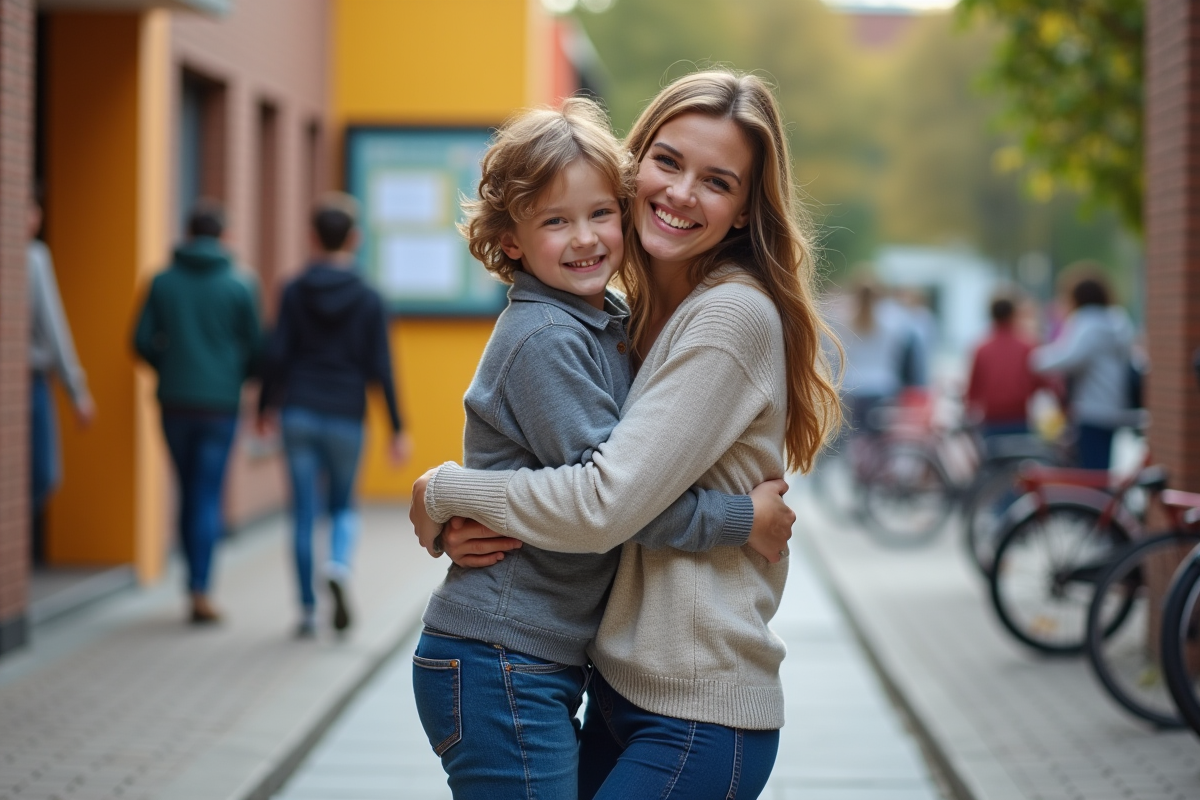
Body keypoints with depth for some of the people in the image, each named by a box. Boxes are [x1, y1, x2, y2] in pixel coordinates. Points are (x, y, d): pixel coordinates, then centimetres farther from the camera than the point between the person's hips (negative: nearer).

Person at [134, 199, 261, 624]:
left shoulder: (163, 282, 1)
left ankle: (196, 583, 19)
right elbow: (254, 346, -3)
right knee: (208, 496, -2)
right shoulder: (241, 284, -4)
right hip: (220, 402, -2)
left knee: (188, 493, 14)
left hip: (175, 402, 2)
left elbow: (143, 341, -1)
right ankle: (200, 589, -12)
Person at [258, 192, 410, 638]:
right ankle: (339, 568, -14)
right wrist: (397, 429, 2)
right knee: (344, 506, 17)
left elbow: (276, 355, -4)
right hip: (346, 418, 0)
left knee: (304, 513, 6)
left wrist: (265, 406, 9)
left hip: (299, 414, 0)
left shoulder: (294, 292, -1)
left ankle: (308, 612, 8)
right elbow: (380, 368, -3)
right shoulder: (368, 300, -1)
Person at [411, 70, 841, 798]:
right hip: (617, 687, 8)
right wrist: (467, 526, -8)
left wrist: (440, 492, -8)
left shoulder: (736, 316, -16)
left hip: (698, 722, -8)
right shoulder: (636, 315, 10)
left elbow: (602, 506, -21)